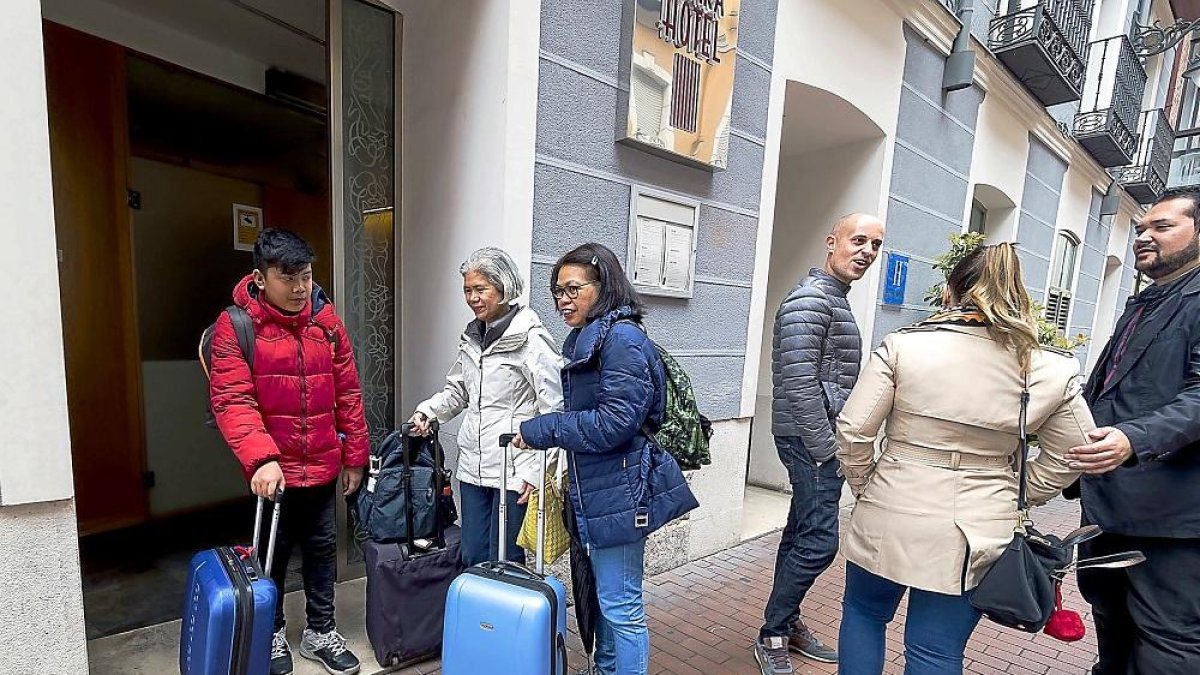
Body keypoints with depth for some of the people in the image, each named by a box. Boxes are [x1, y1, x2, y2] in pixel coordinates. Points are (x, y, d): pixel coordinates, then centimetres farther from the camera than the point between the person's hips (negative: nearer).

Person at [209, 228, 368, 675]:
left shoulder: (325, 319, 0)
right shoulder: (236, 325, -11)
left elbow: (347, 393, 3)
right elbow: (232, 401, -17)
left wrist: (354, 457, 5)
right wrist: (261, 459, -29)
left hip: (322, 466, 4)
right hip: (271, 470, -3)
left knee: (322, 549, 16)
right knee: (272, 554, 16)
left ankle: (320, 631, 36)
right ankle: (272, 634, 39)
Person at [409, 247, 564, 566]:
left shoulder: (531, 338, -14)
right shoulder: (472, 336, 11)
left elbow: (553, 409, -15)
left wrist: (536, 470, -16)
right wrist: (428, 411, 4)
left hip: (513, 471, -7)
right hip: (473, 466, 7)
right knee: (472, 558, 17)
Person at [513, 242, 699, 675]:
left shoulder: (621, 338, -17)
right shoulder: (585, 339, 12)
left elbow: (614, 422, -24)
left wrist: (540, 430, -15)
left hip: (619, 492, -10)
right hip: (594, 489, 10)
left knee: (621, 603, 5)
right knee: (604, 594, 25)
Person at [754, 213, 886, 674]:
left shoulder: (835, 299, 17)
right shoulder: (810, 300, -15)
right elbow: (800, 384, -22)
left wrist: (833, 443, 18)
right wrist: (827, 450, -18)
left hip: (820, 438, 10)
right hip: (811, 440, -10)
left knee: (803, 536, 15)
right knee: (819, 541, -5)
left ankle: (787, 623, 29)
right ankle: (771, 637, 12)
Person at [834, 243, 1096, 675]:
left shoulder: (903, 346, -13)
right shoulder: (1051, 371, -4)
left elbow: (853, 431, -13)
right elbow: (1066, 459, 7)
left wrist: (865, 488, 3)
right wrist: (1012, 500, 17)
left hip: (891, 518, -2)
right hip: (979, 536, 2)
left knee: (863, 612, 23)